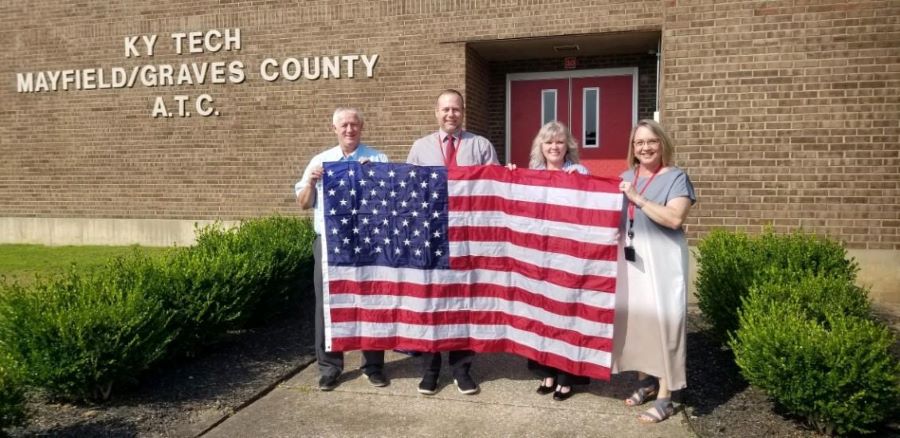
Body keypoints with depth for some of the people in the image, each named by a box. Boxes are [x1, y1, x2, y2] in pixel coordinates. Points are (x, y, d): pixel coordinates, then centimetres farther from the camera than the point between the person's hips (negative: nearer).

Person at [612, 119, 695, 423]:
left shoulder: (676, 177, -4)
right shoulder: (625, 177, 14)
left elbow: (675, 218, -19)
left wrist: (638, 198, -19)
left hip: (661, 260, -5)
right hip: (629, 258, 6)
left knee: (661, 320, -5)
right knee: (632, 316, 8)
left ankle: (665, 397, 5)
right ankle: (645, 381, 26)